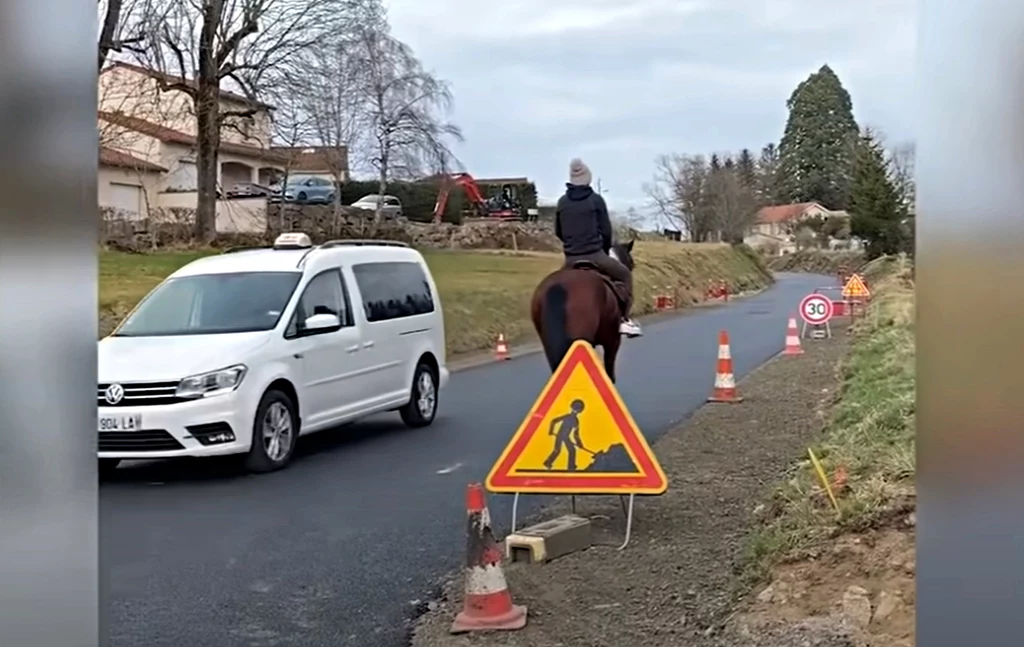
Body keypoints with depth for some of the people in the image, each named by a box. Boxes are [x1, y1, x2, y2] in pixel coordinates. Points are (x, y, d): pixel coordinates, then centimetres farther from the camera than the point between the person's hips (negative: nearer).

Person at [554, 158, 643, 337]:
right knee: (624, 274, 15)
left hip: (571, 259, 4)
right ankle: (624, 318, 4)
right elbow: (606, 230, -2)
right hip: (594, 255, -4)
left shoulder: (562, 202, 7)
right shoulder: (596, 199, -3)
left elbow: (558, 232, 14)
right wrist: (605, 249, 15)